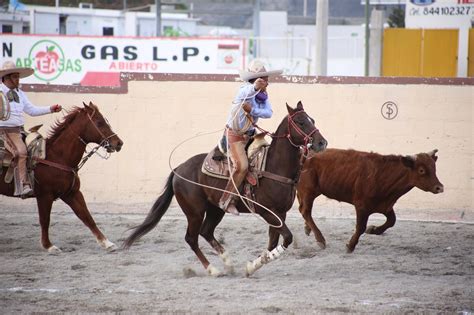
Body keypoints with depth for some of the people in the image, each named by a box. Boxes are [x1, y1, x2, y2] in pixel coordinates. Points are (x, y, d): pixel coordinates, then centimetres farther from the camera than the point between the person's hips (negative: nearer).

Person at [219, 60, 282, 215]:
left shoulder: (263, 95, 1)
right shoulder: (244, 90, -22)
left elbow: (269, 113, -13)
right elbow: (248, 92, -49)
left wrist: (252, 110, -29)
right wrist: (255, 87, -71)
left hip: (249, 135, 9)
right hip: (234, 134, -9)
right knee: (242, 166, -23)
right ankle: (226, 201, -15)